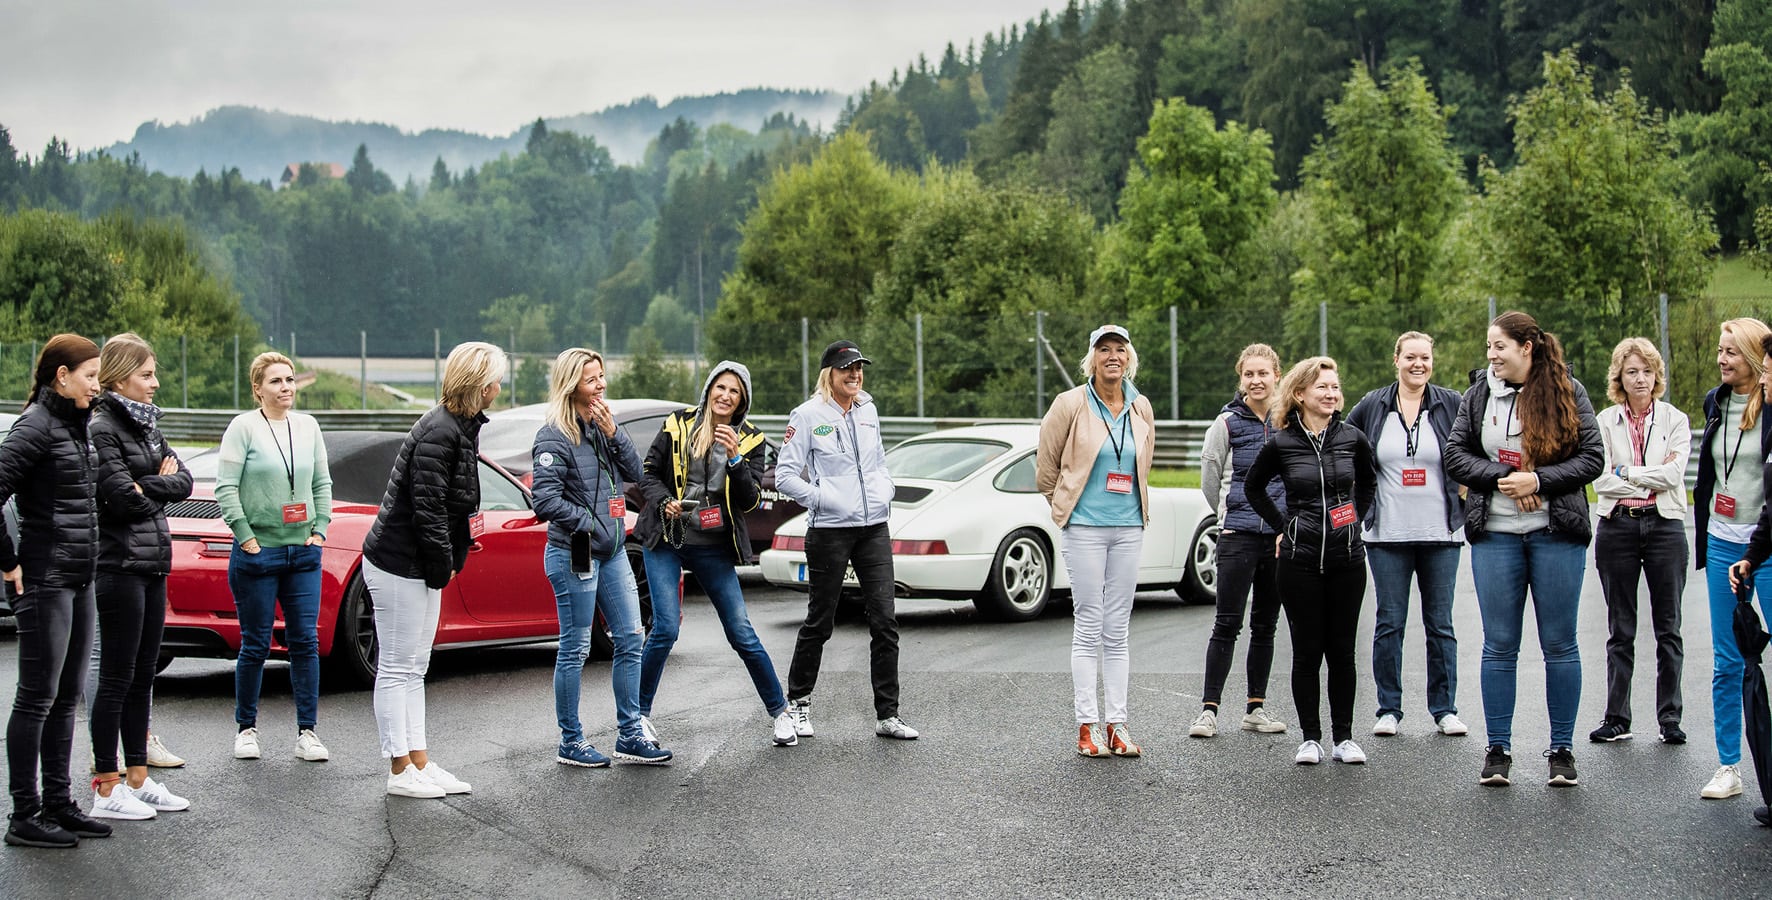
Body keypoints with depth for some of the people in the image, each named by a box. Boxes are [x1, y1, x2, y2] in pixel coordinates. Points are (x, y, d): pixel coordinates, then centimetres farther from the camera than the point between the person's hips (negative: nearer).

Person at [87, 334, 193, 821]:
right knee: (117, 677, -3)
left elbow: (183, 480, 6)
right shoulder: (102, 428, -11)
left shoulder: (146, 424, 15)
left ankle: (138, 779, 19)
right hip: (121, 565, -8)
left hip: (153, 564, 8)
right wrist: (161, 486, -2)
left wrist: (145, 486, -10)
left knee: (142, 676, 12)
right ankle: (107, 789, 3)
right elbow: (122, 498, -20)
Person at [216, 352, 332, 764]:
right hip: (258, 553, -4)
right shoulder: (244, 427, -5)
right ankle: (246, 729, 17)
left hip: (303, 551, 4)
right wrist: (245, 536, -10)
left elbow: (322, 483, 15)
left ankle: (307, 733, 6)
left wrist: (320, 529, 6)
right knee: (255, 645, 3)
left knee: (305, 641, 1)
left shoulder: (307, 426, 9)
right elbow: (225, 487, -7)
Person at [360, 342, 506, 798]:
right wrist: (443, 565, -15)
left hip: (419, 568, 10)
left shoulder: (461, 426, 11)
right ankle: (401, 772, 4)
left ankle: (420, 764, 21)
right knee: (396, 669, -2)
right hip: (398, 566, -10)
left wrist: (449, 560, 7)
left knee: (413, 670, 14)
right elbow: (427, 508, -24)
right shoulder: (439, 432, -20)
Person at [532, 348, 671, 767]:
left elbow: (634, 473, 6)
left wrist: (613, 433, -7)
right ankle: (571, 743, 11)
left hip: (612, 551, 8)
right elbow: (546, 502, -20)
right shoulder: (554, 437, -14)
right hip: (573, 555, -8)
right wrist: (589, 524, -14)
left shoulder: (601, 427, 9)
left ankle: (630, 734, 18)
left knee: (630, 639, 9)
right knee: (575, 650, 1)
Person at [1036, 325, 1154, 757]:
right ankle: (1087, 727, 2)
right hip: (1085, 528, -4)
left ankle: (1116, 725, 11)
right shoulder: (1071, 404, -5)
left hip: (1128, 528, 4)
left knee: (1118, 630, 7)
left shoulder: (1141, 408, 7)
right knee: (1089, 627, -3)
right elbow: (1045, 467, 4)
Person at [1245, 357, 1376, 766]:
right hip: (1299, 559, -1)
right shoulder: (1281, 444, -3)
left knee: (1342, 650, 5)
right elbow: (1254, 488, 13)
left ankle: (1343, 738, 13)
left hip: (1347, 556, 1)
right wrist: (1282, 526, 8)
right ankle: (1310, 738, 10)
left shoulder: (1353, 438, 1)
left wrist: (1353, 518, 11)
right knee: (1307, 651, 2)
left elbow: (1368, 483, 21)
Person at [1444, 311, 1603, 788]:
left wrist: (1538, 480, -15)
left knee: (1560, 644, 4)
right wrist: (1503, 478, -12)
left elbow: (1593, 459, -4)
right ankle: (1498, 749, 11)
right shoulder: (1478, 395, 6)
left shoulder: (1568, 393, 0)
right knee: (1499, 645, 4)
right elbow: (1455, 454, 2)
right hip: (1495, 534, 2)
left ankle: (1562, 749, 13)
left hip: (1557, 533, -2)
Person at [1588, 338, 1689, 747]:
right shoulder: (1605, 421, 5)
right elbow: (1600, 480, -7)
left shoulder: (1675, 420, 4)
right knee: (1620, 630, 6)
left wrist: (1625, 474, -9)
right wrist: (1652, 479, -10)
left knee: (1668, 628, 3)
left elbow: (1673, 474, -10)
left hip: (1664, 525, 0)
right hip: (1617, 526, 1)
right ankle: (1616, 719, 9)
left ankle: (1670, 719, 8)